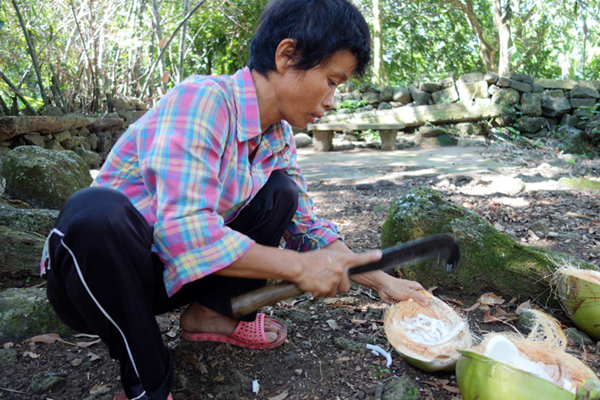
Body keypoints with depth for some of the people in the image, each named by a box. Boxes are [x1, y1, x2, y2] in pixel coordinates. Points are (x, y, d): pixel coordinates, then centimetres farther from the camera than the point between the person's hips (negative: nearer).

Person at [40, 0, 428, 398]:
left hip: (169, 279, 6)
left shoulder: (279, 139, 1)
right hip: (98, 274, -6)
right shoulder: (201, 100, -24)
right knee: (96, 213, -40)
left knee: (281, 193, -3)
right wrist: (298, 267, -26)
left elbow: (308, 228, 10)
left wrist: (381, 281, 5)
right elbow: (182, 231, -34)